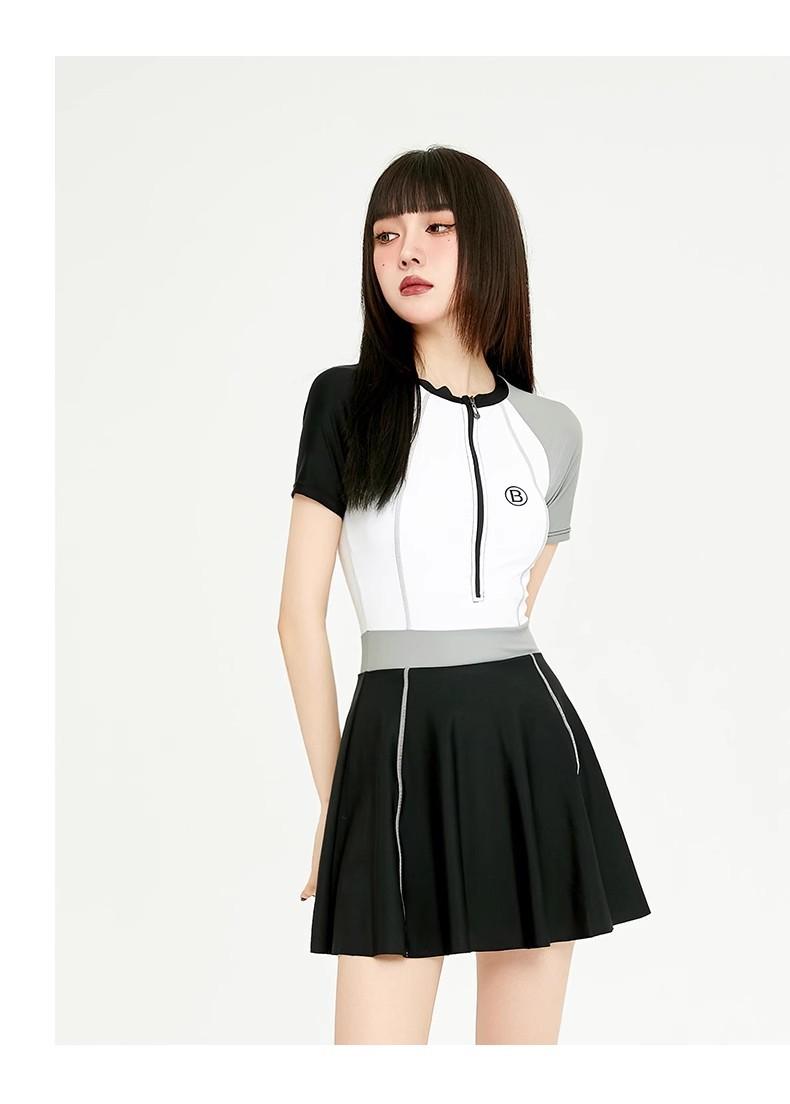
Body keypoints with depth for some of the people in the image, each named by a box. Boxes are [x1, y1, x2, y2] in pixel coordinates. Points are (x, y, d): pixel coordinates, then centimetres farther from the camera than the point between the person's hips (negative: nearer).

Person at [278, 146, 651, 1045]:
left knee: (524, 1044, 8)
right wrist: (333, 796, 1)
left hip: (534, 741, 3)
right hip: (397, 742, -3)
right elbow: (302, 613, 1)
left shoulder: (551, 430, 8)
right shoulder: (346, 401, 1)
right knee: (376, 1034, -5)